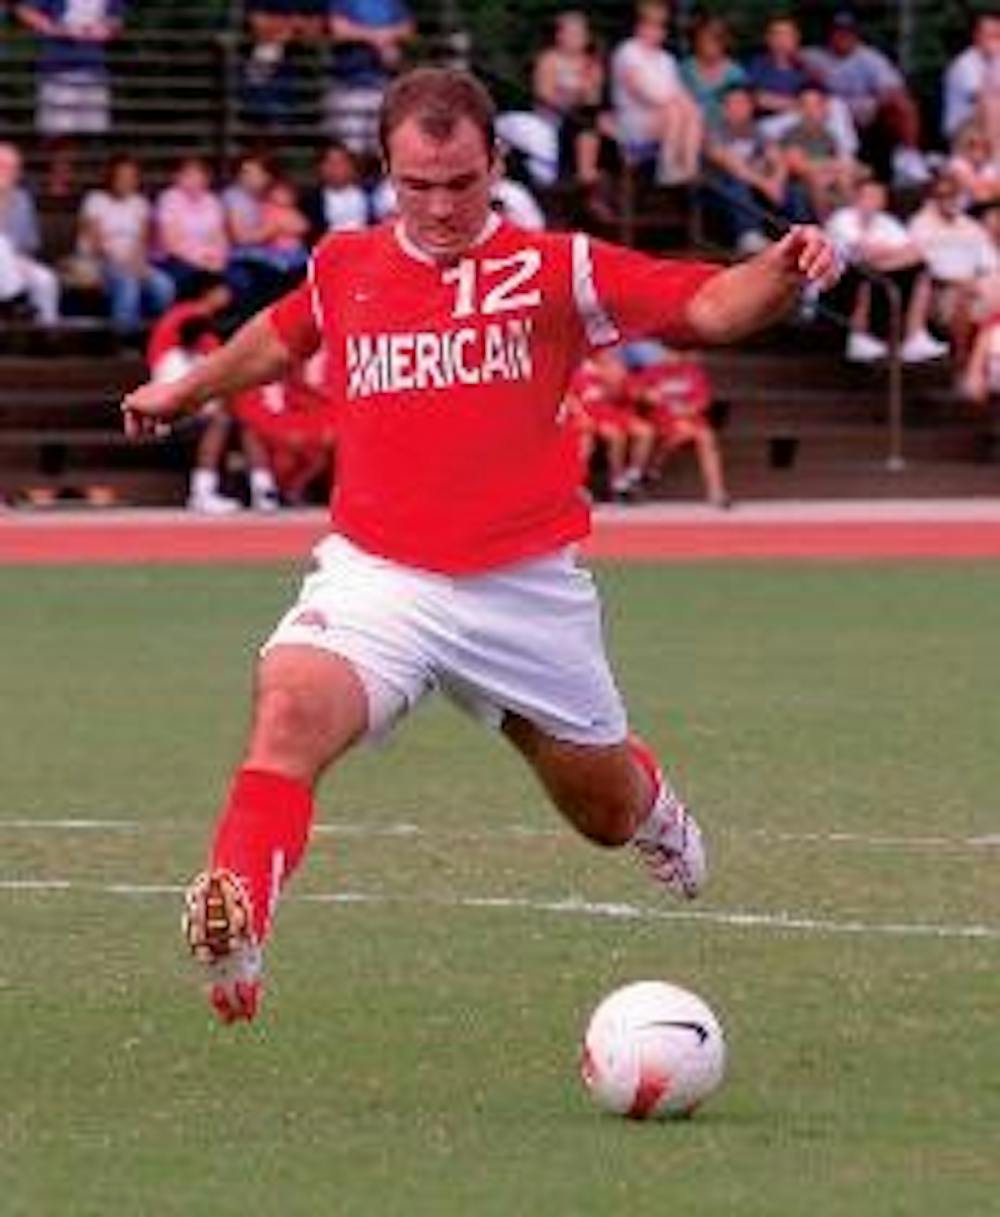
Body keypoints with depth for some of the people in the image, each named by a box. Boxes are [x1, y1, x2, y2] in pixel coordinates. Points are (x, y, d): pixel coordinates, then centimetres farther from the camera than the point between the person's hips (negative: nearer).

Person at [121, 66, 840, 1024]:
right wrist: (187, 391, 41)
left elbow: (707, 309, -12)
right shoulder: (342, 269, 5)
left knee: (607, 813, 17)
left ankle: (651, 802, 56)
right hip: (377, 577, 0)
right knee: (292, 709, -32)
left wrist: (781, 273, -32)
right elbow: (282, 335, 28)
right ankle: (232, 935, -38)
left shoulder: (554, 269, -4)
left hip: (526, 587, 0)